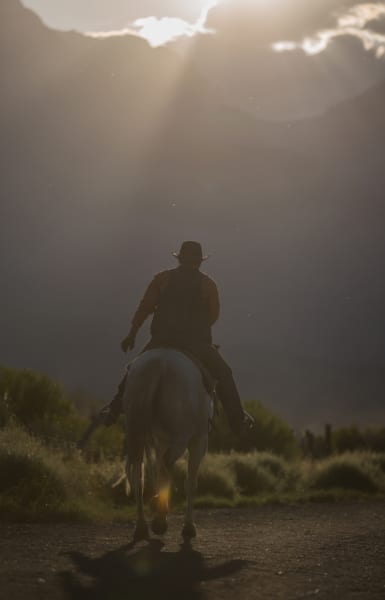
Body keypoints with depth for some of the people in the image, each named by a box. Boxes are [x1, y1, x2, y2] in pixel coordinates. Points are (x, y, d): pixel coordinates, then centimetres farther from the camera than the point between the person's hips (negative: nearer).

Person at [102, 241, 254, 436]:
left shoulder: (162, 278, 4)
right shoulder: (208, 284, 2)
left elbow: (144, 307, 3)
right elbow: (214, 315, 7)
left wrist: (132, 334, 9)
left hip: (162, 340, 1)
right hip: (197, 344, -1)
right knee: (223, 374, 16)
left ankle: (115, 407, 16)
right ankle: (238, 421, 13)